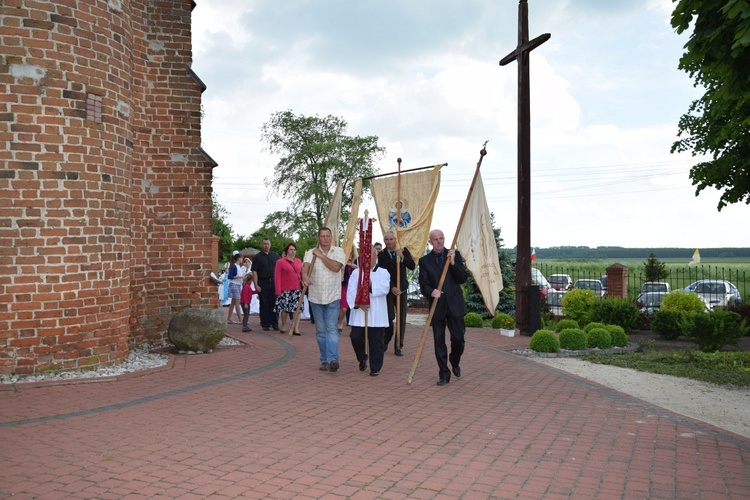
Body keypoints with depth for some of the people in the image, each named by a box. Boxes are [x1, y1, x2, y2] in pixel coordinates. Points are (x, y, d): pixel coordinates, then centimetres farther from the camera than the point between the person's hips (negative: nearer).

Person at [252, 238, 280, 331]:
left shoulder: (275, 255, 11)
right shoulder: (257, 257, 2)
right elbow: (254, 272, -2)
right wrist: (256, 285, -10)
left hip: (274, 282, 2)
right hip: (263, 283, -2)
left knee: (274, 303, 3)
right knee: (264, 304, 2)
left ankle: (275, 323, 8)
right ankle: (265, 324, 9)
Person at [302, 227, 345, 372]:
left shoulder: (338, 251, 2)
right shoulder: (311, 253, 3)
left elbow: (335, 267, -15)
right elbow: (306, 265, -17)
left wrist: (321, 255, -11)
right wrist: (305, 275, -38)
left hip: (333, 297, -2)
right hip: (316, 297, 2)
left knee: (332, 328, -11)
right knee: (320, 330, 8)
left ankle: (333, 359, -18)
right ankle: (324, 360, 16)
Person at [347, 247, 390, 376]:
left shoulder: (383, 273, 4)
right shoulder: (356, 272, 9)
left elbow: (384, 289, -13)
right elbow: (351, 292, -1)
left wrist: (371, 284, -28)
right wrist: (358, 303, -17)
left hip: (376, 315, -1)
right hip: (359, 314, 1)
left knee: (376, 342, 2)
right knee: (356, 337, -4)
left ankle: (375, 367, 16)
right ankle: (362, 359, 24)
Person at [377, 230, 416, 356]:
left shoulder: (404, 251, 6)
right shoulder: (381, 255, -2)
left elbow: (412, 266, -3)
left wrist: (402, 257, -17)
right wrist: (392, 287, -16)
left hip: (401, 289, 2)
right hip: (388, 289, -2)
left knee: (401, 319, -1)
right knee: (389, 317, -9)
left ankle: (399, 346, 7)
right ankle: (385, 341, 15)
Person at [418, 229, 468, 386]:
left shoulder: (455, 255, 5)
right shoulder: (425, 261, 4)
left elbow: (463, 279, -3)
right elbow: (423, 284, -1)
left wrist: (453, 263, -16)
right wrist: (431, 292, -23)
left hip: (454, 304, 0)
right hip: (437, 305, 0)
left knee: (458, 338, 0)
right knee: (439, 341, 2)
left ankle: (455, 363, 30)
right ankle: (444, 374, 12)